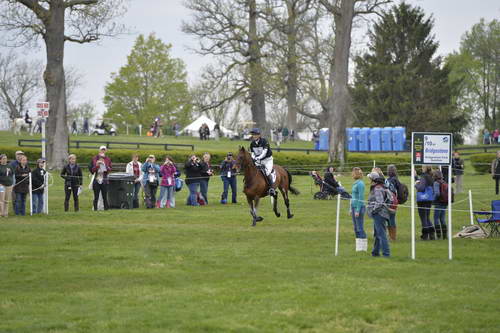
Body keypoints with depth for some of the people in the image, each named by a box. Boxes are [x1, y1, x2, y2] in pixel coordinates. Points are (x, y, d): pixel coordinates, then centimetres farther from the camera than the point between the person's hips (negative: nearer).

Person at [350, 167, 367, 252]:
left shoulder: (360, 184, -15)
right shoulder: (355, 183, 14)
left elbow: (361, 198, -18)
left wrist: (358, 210, -20)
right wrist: (351, 209, 20)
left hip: (359, 207, -10)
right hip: (354, 207, 10)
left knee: (360, 228, -6)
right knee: (356, 228, 11)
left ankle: (363, 247, -2)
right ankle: (359, 247, 16)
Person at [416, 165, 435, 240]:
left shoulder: (423, 177, -15)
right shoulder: (430, 177, 8)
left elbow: (421, 188, -24)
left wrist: (416, 184, -3)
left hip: (423, 200, -8)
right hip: (430, 199, 8)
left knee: (423, 218, -1)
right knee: (427, 217, 17)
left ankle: (425, 235, -1)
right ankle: (432, 234, 12)